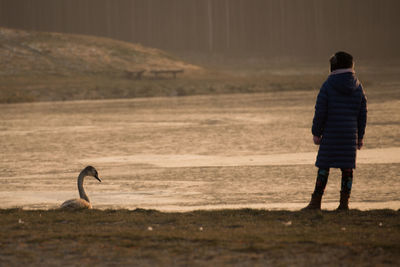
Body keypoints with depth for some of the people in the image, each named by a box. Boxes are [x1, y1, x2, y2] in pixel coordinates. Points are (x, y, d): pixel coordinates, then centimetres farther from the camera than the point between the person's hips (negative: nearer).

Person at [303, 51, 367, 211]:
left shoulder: (328, 86, -5)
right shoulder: (358, 87, 7)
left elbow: (320, 111, -6)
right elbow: (362, 113, 11)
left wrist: (316, 133, 2)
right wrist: (360, 136, 17)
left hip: (330, 132, -3)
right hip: (350, 134, 3)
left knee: (324, 167, 0)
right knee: (347, 167, 6)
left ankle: (316, 202, 0)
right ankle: (344, 203, 5)